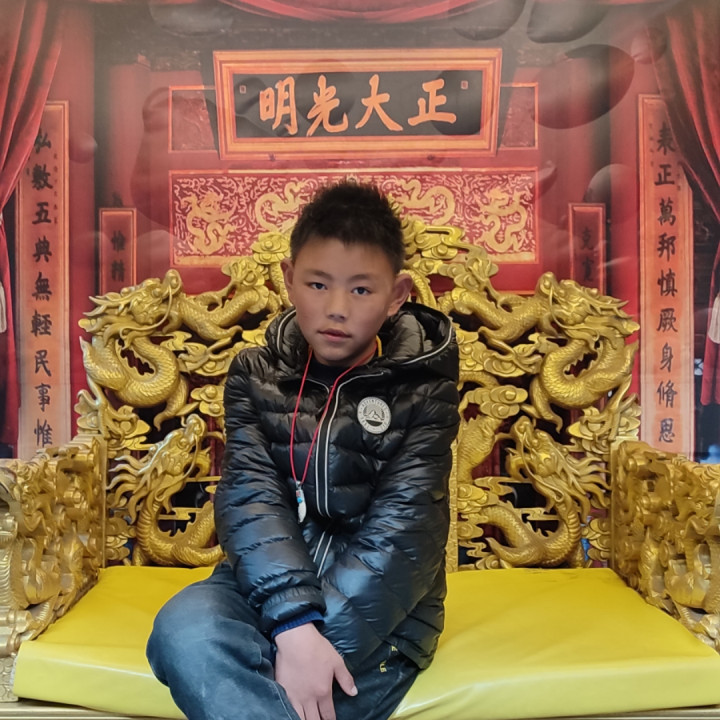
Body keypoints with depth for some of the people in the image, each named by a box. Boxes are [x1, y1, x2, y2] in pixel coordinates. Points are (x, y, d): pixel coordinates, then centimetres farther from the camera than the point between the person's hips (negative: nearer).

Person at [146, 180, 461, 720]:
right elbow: (250, 499, -11)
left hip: (378, 597, -3)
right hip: (271, 578, 3)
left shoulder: (421, 387, -5)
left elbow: (402, 522, -13)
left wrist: (315, 637, -24)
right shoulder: (256, 376, 1)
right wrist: (294, 624, -26)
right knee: (183, 629, -30)